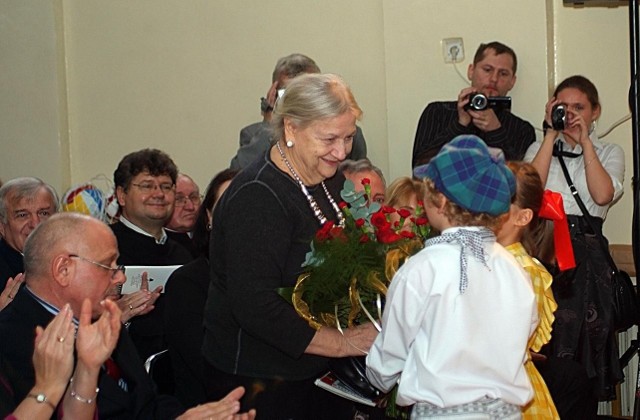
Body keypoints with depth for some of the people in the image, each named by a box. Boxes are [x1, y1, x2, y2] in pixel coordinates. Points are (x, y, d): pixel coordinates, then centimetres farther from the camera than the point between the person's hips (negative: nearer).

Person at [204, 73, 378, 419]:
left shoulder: (331, 181, 6)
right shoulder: (257, 198, -21)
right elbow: (255, 307, -27)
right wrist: (344, 343, -23)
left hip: (322, 373, 8)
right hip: (260, 382, -8)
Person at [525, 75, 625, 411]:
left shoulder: (609, 152, 14)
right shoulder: (540, 147, 17)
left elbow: (603, 195, -7)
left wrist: (584, 140, -3)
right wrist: (552, 133, -3)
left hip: (584, 252, -1)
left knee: (583, 343, -2)